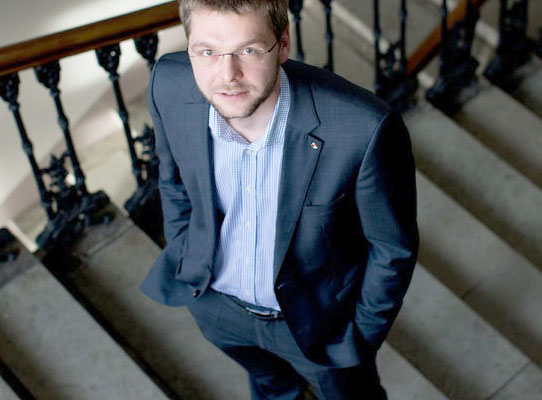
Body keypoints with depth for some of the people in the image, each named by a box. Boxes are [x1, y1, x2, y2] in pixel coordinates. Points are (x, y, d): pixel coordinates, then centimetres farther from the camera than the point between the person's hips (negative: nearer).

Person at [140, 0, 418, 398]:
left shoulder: (364, 128, -38)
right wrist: (184, 260, 6)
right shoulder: (169, 86, -24)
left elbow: (393, 246, -19)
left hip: (317, 317, -3)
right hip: (214, 301, 4)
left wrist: (359, 340, -9)